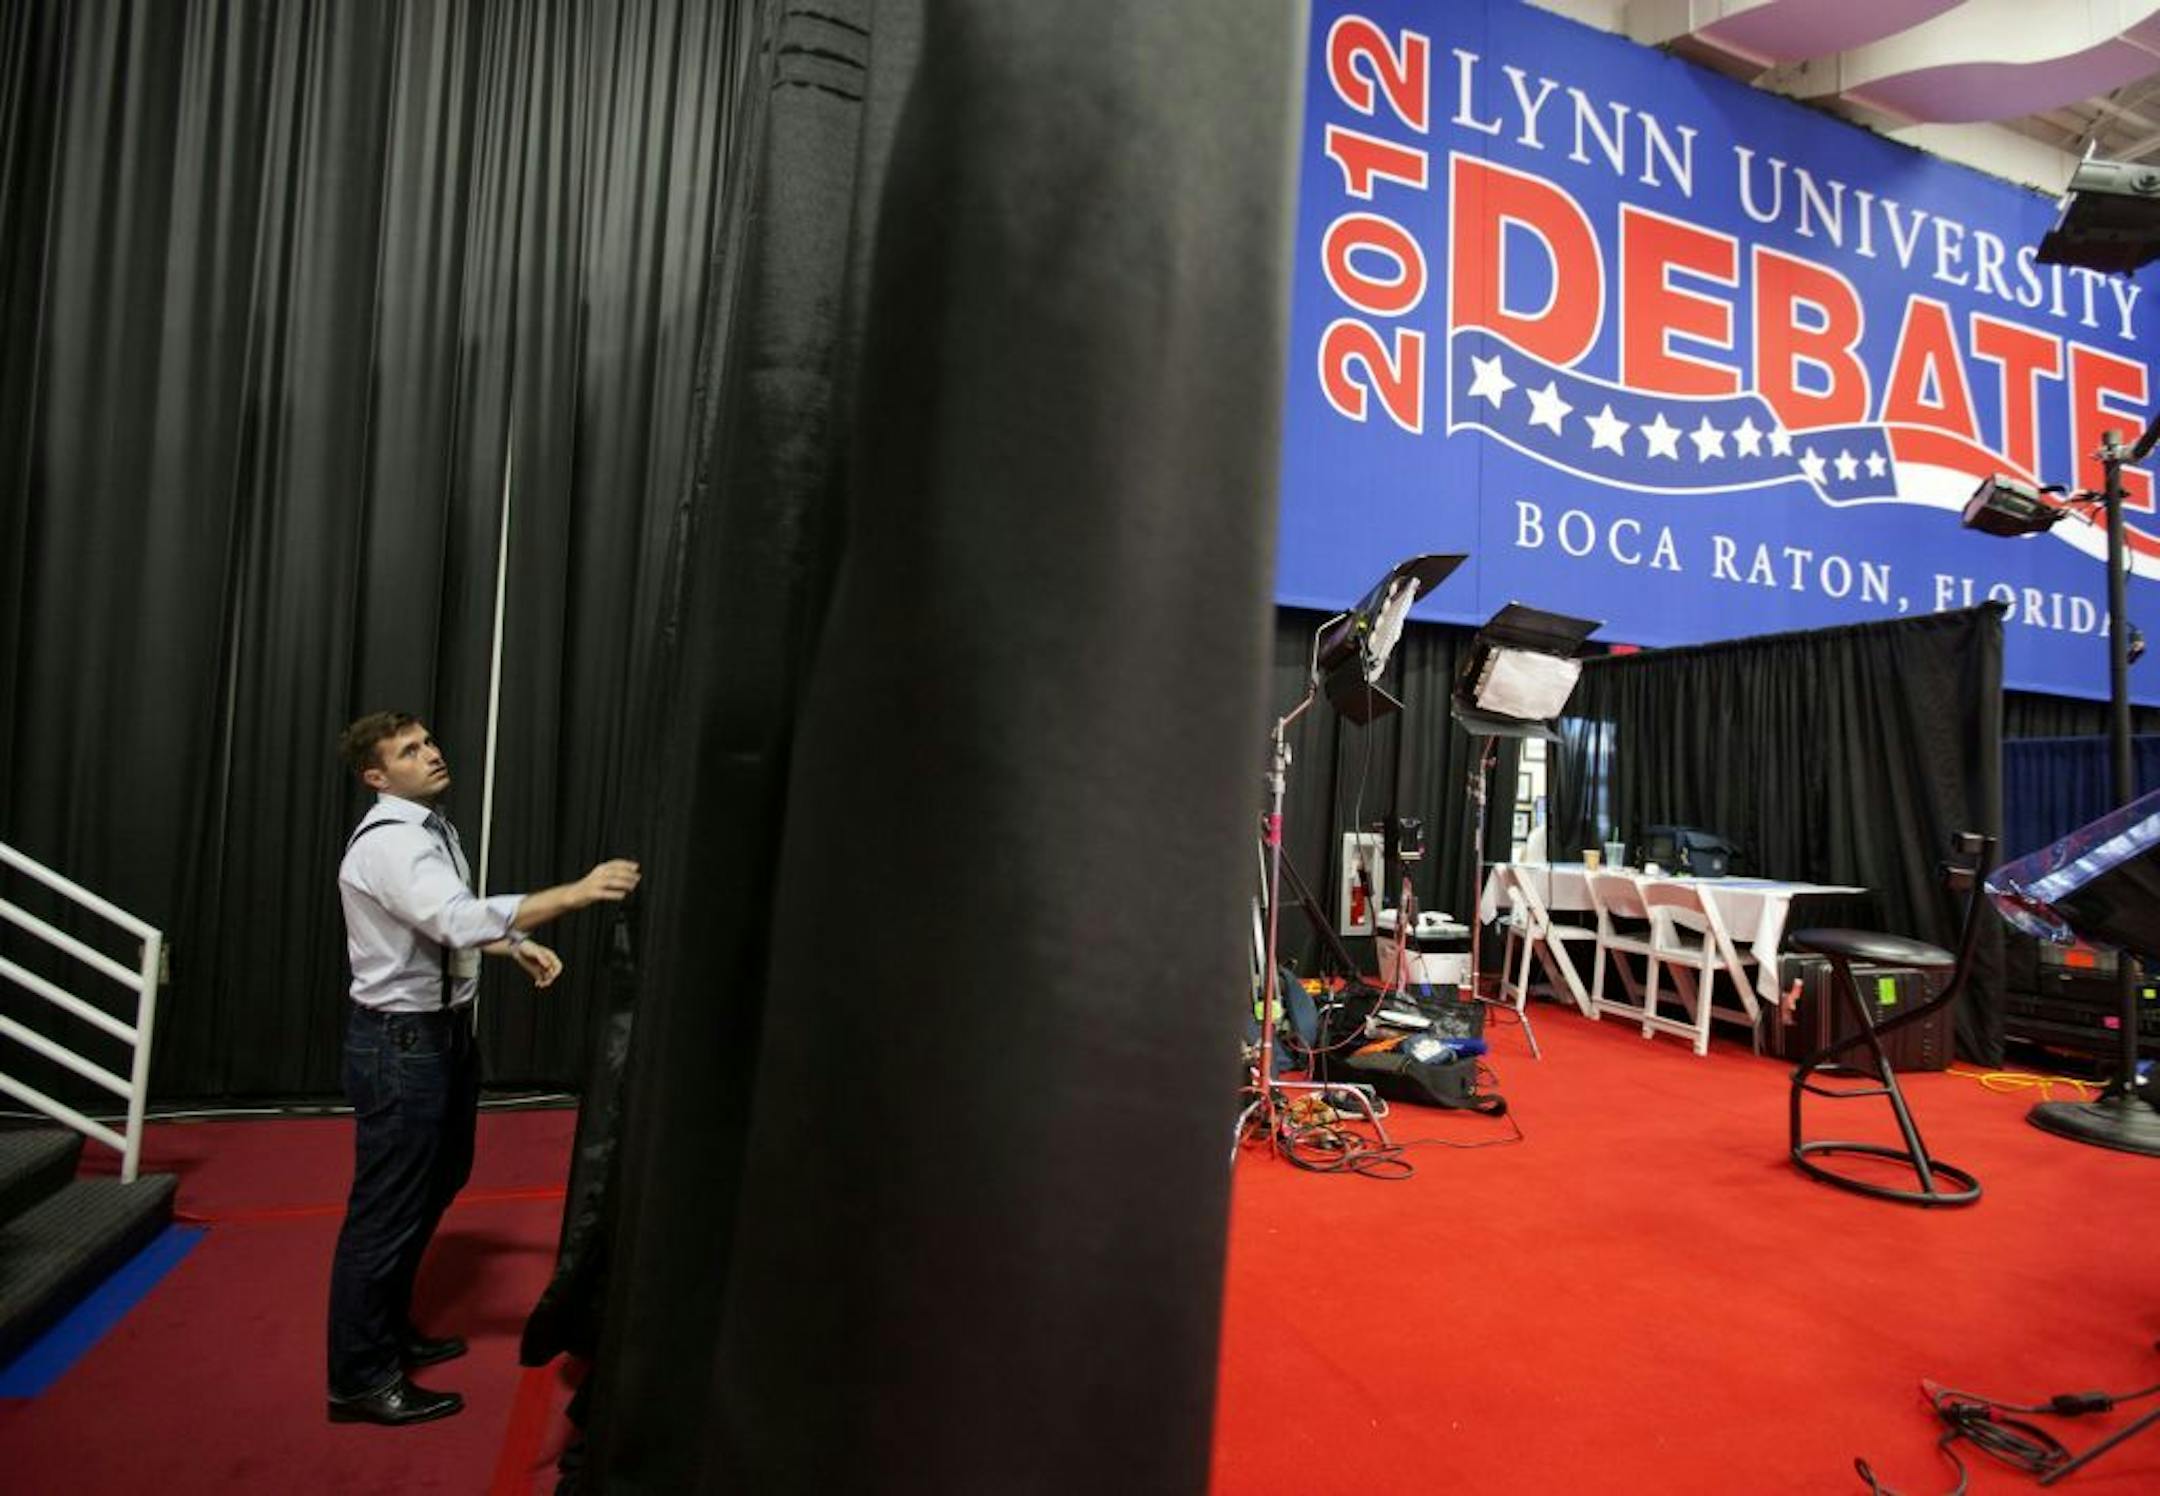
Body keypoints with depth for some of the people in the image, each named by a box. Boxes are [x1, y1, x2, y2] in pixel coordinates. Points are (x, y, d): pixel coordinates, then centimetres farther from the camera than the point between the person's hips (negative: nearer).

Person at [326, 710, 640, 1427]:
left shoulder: (432, 826, 10)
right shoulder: (387, 841, -22)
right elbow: (460, 921, -38)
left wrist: (517, 947, 5)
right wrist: (577, 891, -42)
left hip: (444, 1031, 10)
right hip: (401, 1043, -10)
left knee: (436, 1182, 22)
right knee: (388, 1207, 2)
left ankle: (391, 1331, 41)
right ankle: (359, 1378, 20)